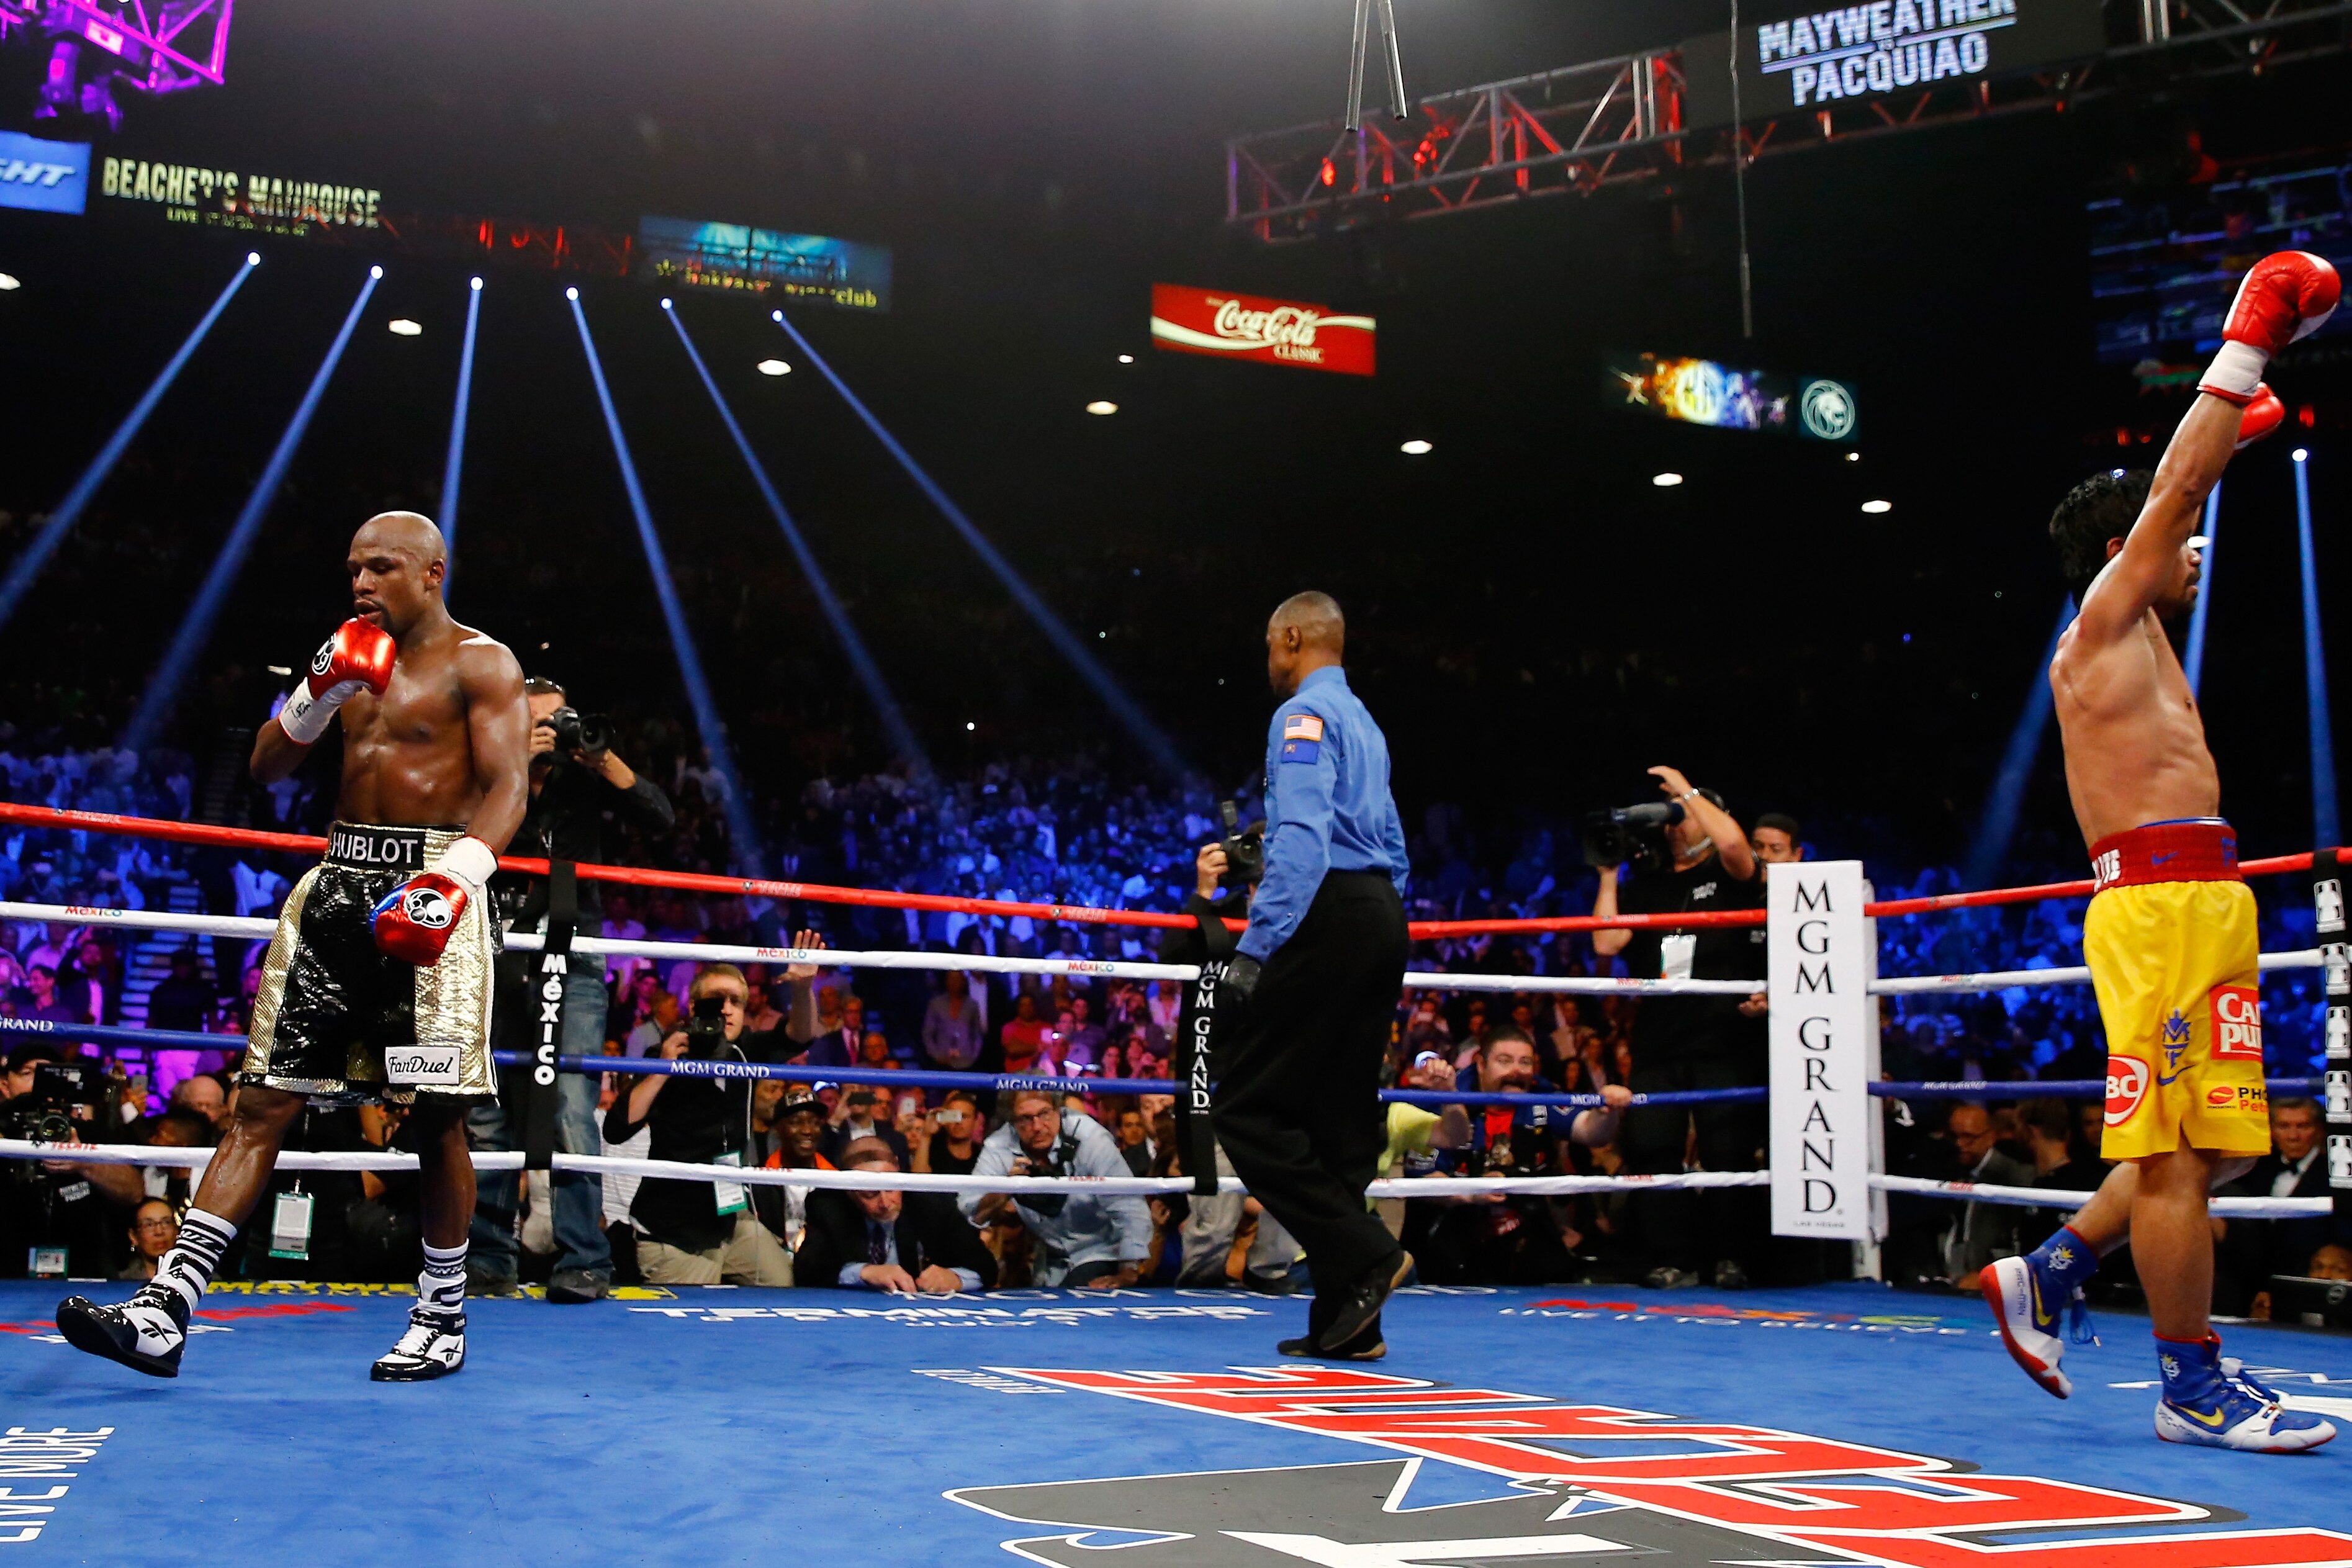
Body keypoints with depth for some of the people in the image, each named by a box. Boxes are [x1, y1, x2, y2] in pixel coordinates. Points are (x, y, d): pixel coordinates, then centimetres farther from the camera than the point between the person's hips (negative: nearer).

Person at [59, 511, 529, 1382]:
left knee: (435, 1116, -3)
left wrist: (454, 877, -29)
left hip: (429, 892, -6)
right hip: (339, 886, 6)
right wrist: (318, 693, -2)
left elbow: (507, 786, -12)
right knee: (263, 1101, 1)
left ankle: (443, 1318, 13)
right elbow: (267, 769, 17)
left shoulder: (479, 664, -1)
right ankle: (165, 1311, -1)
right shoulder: (355, 660, 19)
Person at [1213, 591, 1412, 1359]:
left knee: (1248, 1107, -6)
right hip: (1383, 919, 9)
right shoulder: (1365, 725, 23)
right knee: (1341, 1121, 9)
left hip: (1329, 918, -9)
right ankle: (1346, 1318, 10)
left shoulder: (1304, 713, -6)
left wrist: (1255, 948, -22)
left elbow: (1303, 840, -19)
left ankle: (1365, 1257, -11)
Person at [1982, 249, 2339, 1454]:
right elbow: (2170, 496, -4)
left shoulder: (2138, 641, 23)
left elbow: (2169, 501, 38)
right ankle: (2194, 1385, -1)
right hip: (2160, 898, -10)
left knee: (2206, 1150, 11)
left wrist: (2236, 422, 43)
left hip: (2202, 901, 10)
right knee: (2173, 1154, -6)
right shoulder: (2103, 621, 0)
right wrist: (2244, 348, 2)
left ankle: (2047, 1276, 20)